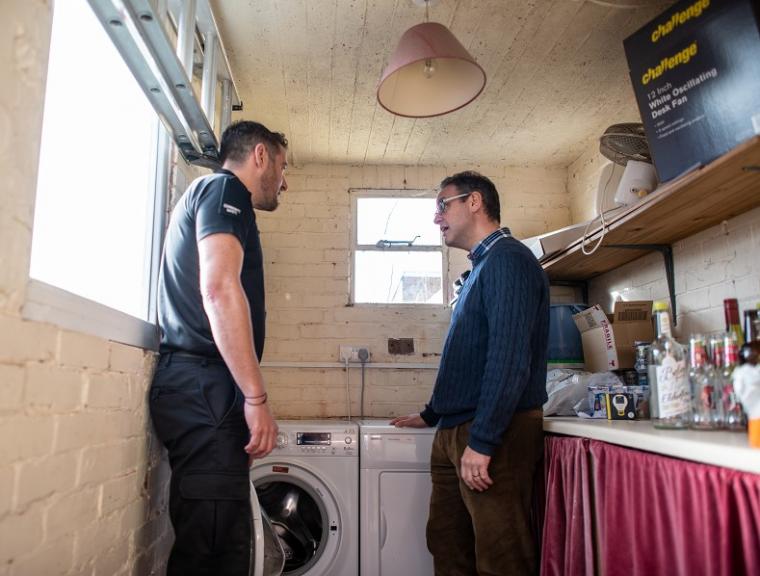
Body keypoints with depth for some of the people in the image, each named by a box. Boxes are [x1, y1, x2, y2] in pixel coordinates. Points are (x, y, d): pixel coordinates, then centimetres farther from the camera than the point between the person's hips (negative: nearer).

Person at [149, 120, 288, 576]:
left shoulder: (205, 196, 28)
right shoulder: (224, 188, -1)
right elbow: (219, 287, -18)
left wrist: (246, 397, 22)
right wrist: (257, 397, -19)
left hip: (198, 388, 10)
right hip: (206, 388, -10)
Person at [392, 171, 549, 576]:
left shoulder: (508, 260, -11)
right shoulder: (482, 266, 19)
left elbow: (509, 356, -21)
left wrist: (482, 441, -23)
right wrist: (431, 414, 29)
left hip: (493, 435, -10)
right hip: (454, 433, 10)